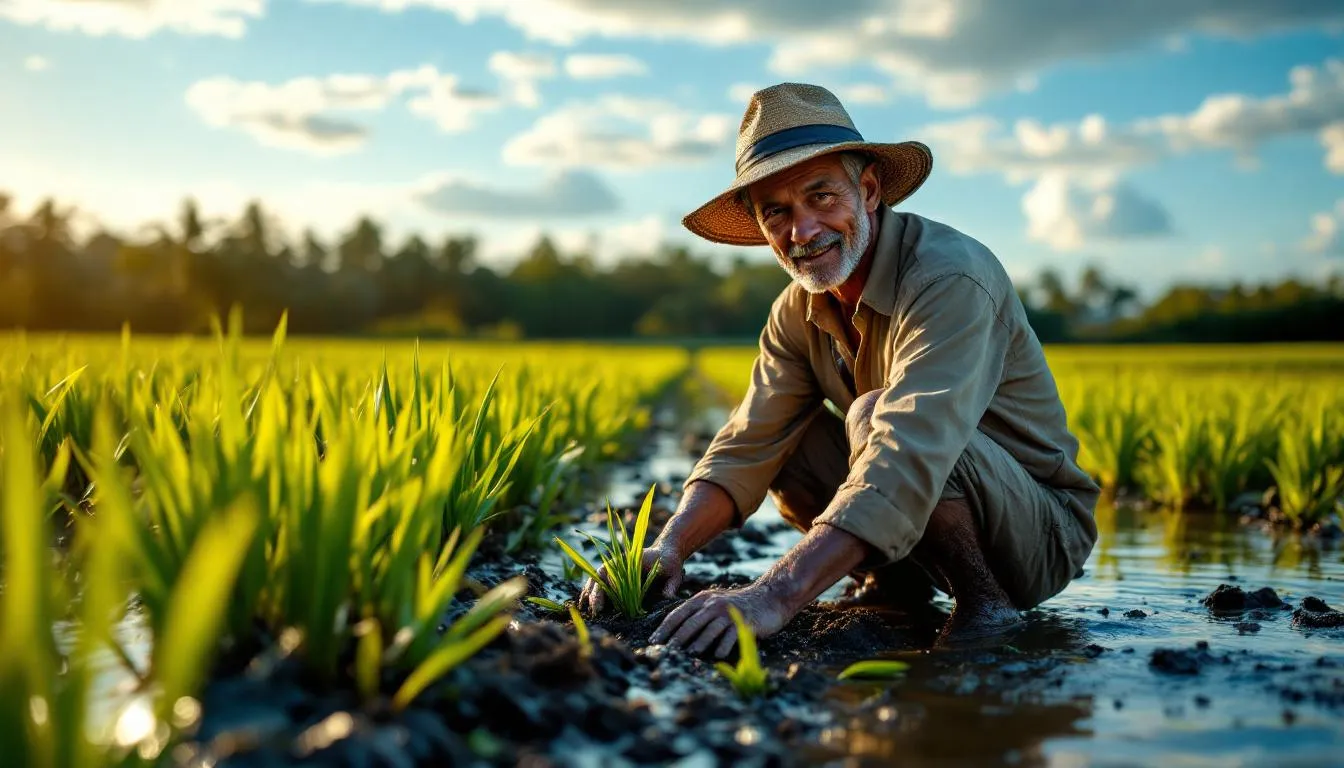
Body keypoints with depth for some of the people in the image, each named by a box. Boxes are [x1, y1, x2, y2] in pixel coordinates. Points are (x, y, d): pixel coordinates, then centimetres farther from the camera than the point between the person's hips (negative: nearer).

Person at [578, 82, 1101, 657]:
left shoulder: (951, 279, -27)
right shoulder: (799, 309, -1)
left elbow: (907, 459, -40)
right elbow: (748, 445, -8)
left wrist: (774, 596, -49)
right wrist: (670, 547, -27)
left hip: (1045, 531, -7)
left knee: (875, 414, -30)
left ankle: (984, 601, -13)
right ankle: (897, 582, 7)